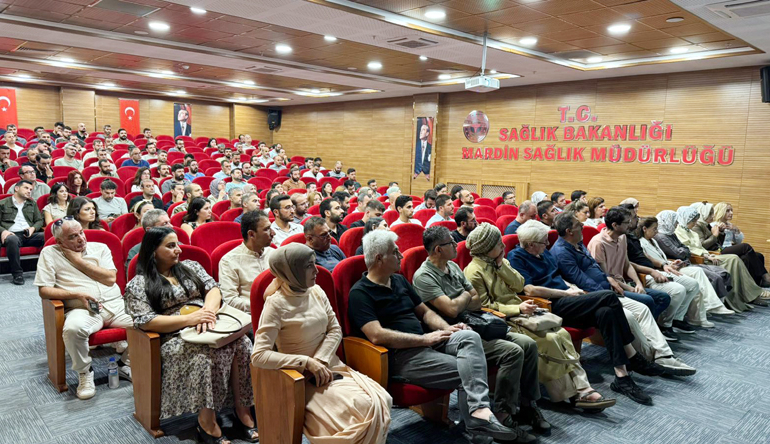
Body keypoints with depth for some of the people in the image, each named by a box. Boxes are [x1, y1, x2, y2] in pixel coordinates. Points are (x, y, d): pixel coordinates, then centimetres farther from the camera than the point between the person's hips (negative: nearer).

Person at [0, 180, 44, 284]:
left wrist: (33, 228, 0)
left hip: (29, 235, 3)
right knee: (12, 240, -41)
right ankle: (17, 273, -30)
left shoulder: (32, 204, 26)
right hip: (12, 234, -3)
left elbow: (39, 221, 22)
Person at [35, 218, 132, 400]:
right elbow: (43, 290, 1)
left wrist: (79, 261, -2)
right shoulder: (49, 253, 7)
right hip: (83, 309, -2)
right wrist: (77, 294, -12)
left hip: (116, 305, 3)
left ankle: (125, 363, 4)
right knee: (73, 328, -37)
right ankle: (84, 372, -8)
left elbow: (110, 279, -1)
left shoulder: (100, 248, 12)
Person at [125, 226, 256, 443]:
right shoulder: (138, 285, 2)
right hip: (175, 338, -4)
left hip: (211, 328, 4)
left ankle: (242, 409, -19)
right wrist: (189, 319, -20)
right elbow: (145, 322, -9)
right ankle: (206, 419, -24)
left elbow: (213, 288, 6)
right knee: (207, 353, -36)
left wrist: (209, 310, -17)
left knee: (241, 342, -26)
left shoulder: (191, 266, 17)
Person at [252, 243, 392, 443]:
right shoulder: (276, 305, -15)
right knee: (362, 408, -25)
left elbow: (335, 330, 6)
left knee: (380, 401, -17)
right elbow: (258, 356, -20)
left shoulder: (317, 291, 3)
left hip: (330, 366, 6)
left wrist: (320, 360, -12)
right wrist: (308, 363, -22)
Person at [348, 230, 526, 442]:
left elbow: (425, 311, 23)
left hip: (425, 343, 7)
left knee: (469, 337, -22)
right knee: (467, 372, -22)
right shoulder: (360, 293, -8)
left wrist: (447, 328, 1)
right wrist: (425, 339, -17)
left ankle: (480, 412, -31)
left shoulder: (399, 280, 18)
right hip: (400, 356, -7)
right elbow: (377, 335, -20)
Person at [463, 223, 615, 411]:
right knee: (549, 340, -22)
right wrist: (518, 308, -19)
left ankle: (581, 387, -15)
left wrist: (501, 265, -6)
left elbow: (519, 286, 6)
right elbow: (485, 307, -14)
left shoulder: (500, 262, 13)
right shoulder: (474, 272, -11)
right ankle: (573, 393, -10)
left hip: (519, 311, 8)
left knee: (562, 334, -12)